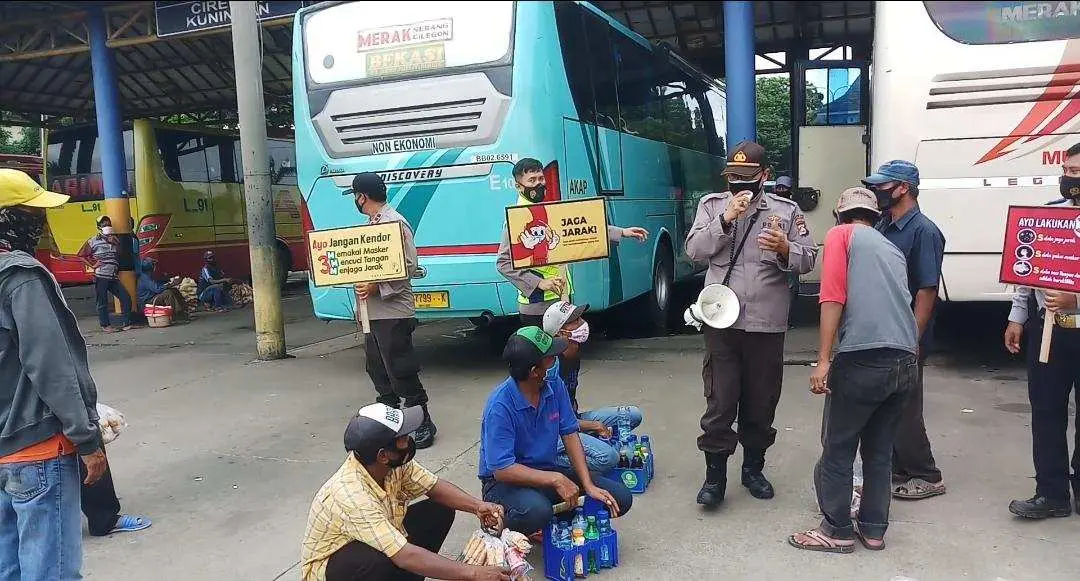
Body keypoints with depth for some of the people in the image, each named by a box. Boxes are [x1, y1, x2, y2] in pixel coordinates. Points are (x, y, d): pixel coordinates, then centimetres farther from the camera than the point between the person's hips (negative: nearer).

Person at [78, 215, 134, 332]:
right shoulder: (93, 241, 1)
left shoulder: (114, 240, 16)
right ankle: (105, 325, 11)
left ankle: (125, 323, 9)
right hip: (101, 277, -5)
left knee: (126, 298, 0)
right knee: (102, 303, 1)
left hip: (114, 277, 5)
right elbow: (81, 255, 3)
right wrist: (93, 264, -6)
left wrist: (115, 244, 0)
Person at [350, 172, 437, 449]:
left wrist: (377, 287, -24)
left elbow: (408, 267, -20)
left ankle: (423, 423, 5)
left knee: (400, 370, -5)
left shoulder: (395, 223, -13)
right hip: (373, 310, 10)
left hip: (393, 311, -10)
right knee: (376, 367, 16)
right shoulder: (372, 223, 16)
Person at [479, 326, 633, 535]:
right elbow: (502, 469, -27)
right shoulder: (500, 406, -26)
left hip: (547, 470, 6)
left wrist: (589, 485, -13)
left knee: (620, 498, -6)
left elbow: (570, 433, -3)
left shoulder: (555, 386, -7)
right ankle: (498, 524, -5)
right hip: (506, 481, -6)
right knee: (537, 511, -40)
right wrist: (555, 480, -27)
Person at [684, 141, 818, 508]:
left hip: (767, 324, 1)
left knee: (761, 402, 12)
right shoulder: (712, 205, 7)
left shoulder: (786, 211, 6)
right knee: (719, 402, 1)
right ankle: (714, 475, 13)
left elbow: (808, 259, 2)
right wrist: (725, 219, -17)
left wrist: (786, 249, -19)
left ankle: (753, 468, 31)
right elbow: (694, 250, -5)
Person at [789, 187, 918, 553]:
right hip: (906, 362, 7)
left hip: (863, 359, -7)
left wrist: (823, 360, -11)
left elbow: (833, 297, -8)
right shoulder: (892, 249, 24)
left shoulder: (841, 235, 6)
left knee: (838, 450, 7)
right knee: (880, 451, 19)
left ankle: (837, 531, 16)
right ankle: (873, 530, 27)